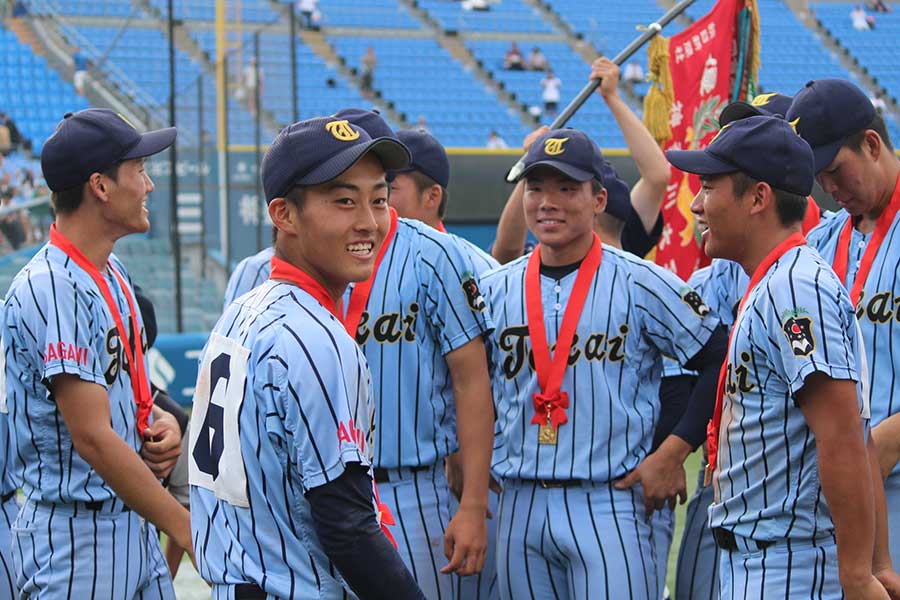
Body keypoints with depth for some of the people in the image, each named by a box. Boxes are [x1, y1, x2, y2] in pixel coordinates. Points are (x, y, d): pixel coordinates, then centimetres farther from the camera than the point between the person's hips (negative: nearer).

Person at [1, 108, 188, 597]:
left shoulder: (113, 274, 12)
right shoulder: (51, 290, -18)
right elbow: (92, 437, -22)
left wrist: (161, 422, 0)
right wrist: (185, 528, -20)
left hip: (134, 523, 9)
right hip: (75, 535, -9)